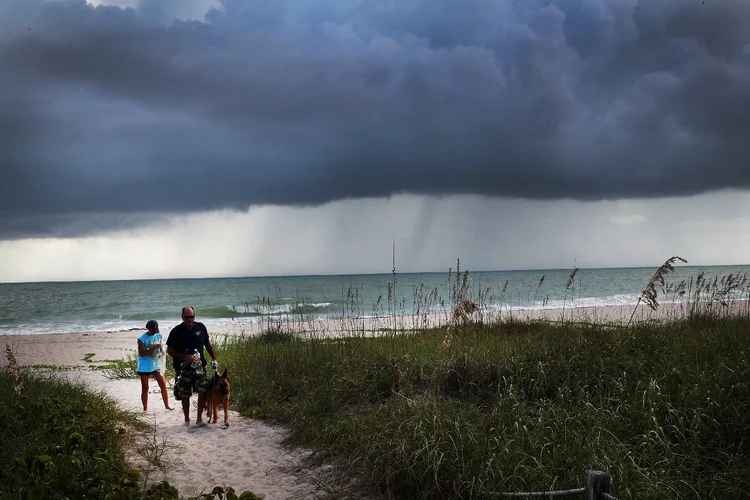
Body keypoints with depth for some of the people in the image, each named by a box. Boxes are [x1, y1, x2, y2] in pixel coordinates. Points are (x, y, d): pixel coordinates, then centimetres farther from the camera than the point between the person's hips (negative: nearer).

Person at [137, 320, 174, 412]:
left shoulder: (158, 335, 3)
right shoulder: (142, 339, -13)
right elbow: (141, 353, -18)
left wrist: (161, 353, -10)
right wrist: (153, 348, -28)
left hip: (156, 365, 4)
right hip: (144, 366, -4)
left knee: (163, 384, -1)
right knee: (145, 388, 5)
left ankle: (167, 405, 10)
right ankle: (145, 408, 14)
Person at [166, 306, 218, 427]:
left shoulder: (201, 327, 2)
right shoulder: (176, 331, -8)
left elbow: (208, 344, 14)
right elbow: (169, 350, -6)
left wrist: (214, 359, 7)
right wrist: (185, 357, -18)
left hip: (199, 366, 2)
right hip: (183, 368, -2)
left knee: (203, 391, -10)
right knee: (185, 395, 7)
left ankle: (199, 418, 1)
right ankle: (187, 419, 23)